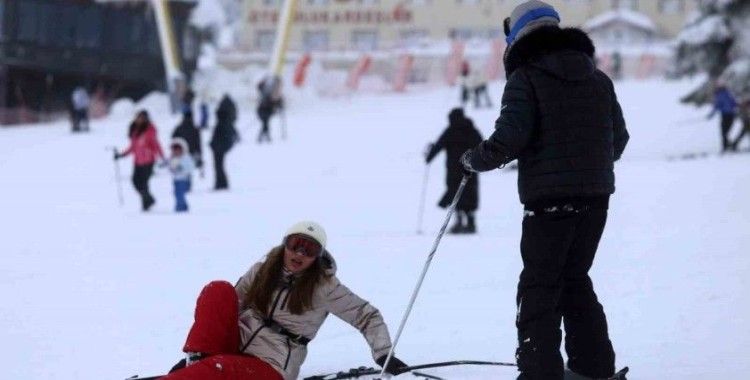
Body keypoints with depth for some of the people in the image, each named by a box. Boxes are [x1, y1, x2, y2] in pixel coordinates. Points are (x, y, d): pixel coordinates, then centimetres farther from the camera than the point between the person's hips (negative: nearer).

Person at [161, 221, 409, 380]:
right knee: (218, 291, -18)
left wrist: (384, 355, -16)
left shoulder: (324, 287, -3)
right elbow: (229, 310, 14)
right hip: (234, 347, 5)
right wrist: (195, 352, 8)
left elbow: (367, 316, 0)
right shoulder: (262, 271, 8)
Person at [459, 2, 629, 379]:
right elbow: (619, 138, 16)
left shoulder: (526, 79, -7)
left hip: (550, 199, -6)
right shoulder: (598, 79, 13)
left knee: (539, 288, -1)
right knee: (575, 279, 20)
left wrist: (474, 159, -1)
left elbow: (509, 138, -18)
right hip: (595, 196, 6)